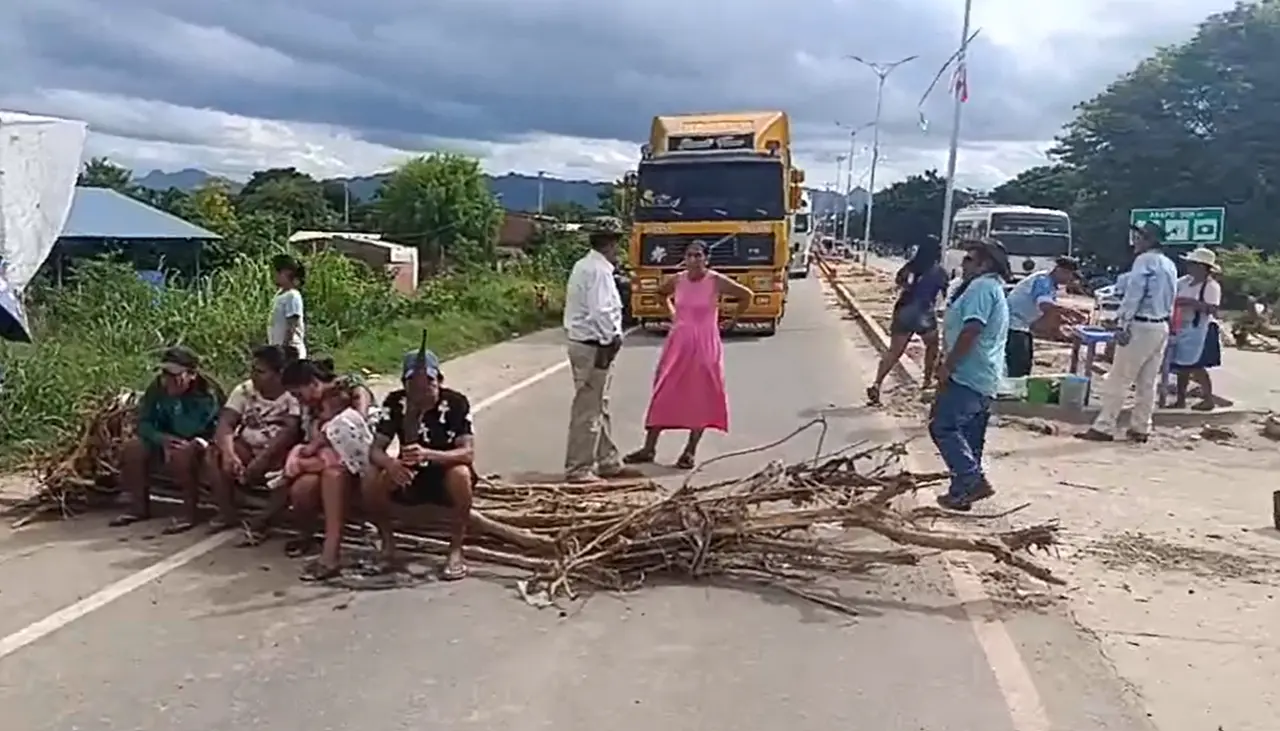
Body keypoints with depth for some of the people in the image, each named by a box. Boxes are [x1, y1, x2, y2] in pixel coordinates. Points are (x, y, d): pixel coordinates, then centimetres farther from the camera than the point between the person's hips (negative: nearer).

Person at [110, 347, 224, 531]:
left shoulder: (207, 394, -22)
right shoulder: (158, 387, -7)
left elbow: (189, 431, -27)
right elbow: (144, 423, -7)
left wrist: (175, 398, -34)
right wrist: (162, 439, -25)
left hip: (200, 440, -6)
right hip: (167, 439, 6)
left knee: (181, 454, -37)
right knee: (132, 448, -16)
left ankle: (190, 513, -26)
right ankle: (139, 507, -2)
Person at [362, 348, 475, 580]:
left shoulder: (456, 403, -18)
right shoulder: (395, 402, -10)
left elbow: (468, 452, -27)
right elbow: (375, 450, -13)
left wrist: (428, 454, -45)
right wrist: (390, 464, -38)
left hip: (445, 478, -2)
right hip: (409, 477, 3)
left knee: (461, 474, -36)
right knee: (371, 481, -26)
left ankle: (456, 550, -18)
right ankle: (388, 543, 0)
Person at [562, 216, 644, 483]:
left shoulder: (584, 266, 14)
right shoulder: (599, 270, -17)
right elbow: (601, 311, -25)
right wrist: (613, 337, -12)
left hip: (582, 342, 11)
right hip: (594, 347, -11)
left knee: (600, 406, 18)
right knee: (587, 409, -3)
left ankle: (609, 461, 28)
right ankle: (578, 469, 4)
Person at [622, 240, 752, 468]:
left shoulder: (716, 281, -8)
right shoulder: (677, 280, 3)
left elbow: (746, 296, 0)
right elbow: (660, 293, 25)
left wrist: (732, 321, 2)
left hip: (705, 346, -3)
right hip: (678, 344, 4)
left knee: (700, 397, 1)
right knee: (664, 394, 3)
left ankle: (690, 451, 10)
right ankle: (649, 448, 8)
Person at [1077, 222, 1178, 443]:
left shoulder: (1145, 260, -11)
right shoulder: (1170, 265, 15)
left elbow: (1133, 295, -17)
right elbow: (1170, 300, 16)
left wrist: (1121, 324, -18)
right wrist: (1165, 320, 16)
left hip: (1141, 326, -8)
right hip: (1162, 326, 9)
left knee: (1118, 379, -5)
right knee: (1148, 381, 11)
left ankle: (1104, 427, -3)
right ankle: (1140, 428, 14)